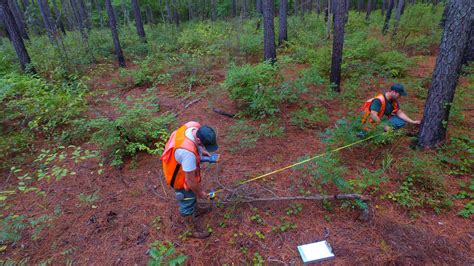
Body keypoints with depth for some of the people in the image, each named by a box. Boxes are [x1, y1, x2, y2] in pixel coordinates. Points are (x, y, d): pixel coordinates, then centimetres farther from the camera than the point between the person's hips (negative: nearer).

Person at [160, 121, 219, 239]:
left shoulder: (195, 127, -23)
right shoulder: (188, 152, -45)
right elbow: (190, 180, -30)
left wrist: (201, 150, 1)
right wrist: (200, 192, -14)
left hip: (179, 166, 8)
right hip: (179, 176, -8)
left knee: (191, 195, 31)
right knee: (187, 202, 14)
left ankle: (194, 210, 58)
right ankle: (194, 229, 37)